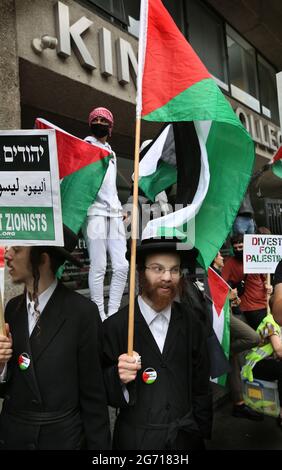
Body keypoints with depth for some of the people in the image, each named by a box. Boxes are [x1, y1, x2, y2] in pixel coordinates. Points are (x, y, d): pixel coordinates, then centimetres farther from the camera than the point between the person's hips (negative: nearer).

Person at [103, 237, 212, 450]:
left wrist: (203, 432, 3)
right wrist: (118, 377, -28)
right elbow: (101, 391, -10)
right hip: (136, 439, -2)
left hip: (186, 436, 2)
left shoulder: (191, 323, -7)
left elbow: (201, 385, 1)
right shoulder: (115, 326, -16)